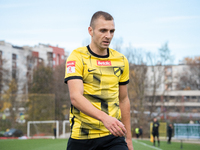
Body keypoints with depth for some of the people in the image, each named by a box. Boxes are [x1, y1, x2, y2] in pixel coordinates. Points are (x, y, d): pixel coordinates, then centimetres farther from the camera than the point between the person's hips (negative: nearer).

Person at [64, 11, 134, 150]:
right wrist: (104, 117, -32)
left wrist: (128, 138, 16)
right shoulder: (77, 57, -6)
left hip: (114, 136, 3)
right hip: (81, 138, -3)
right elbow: (75, 97, -19)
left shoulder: (121, 60, 10)